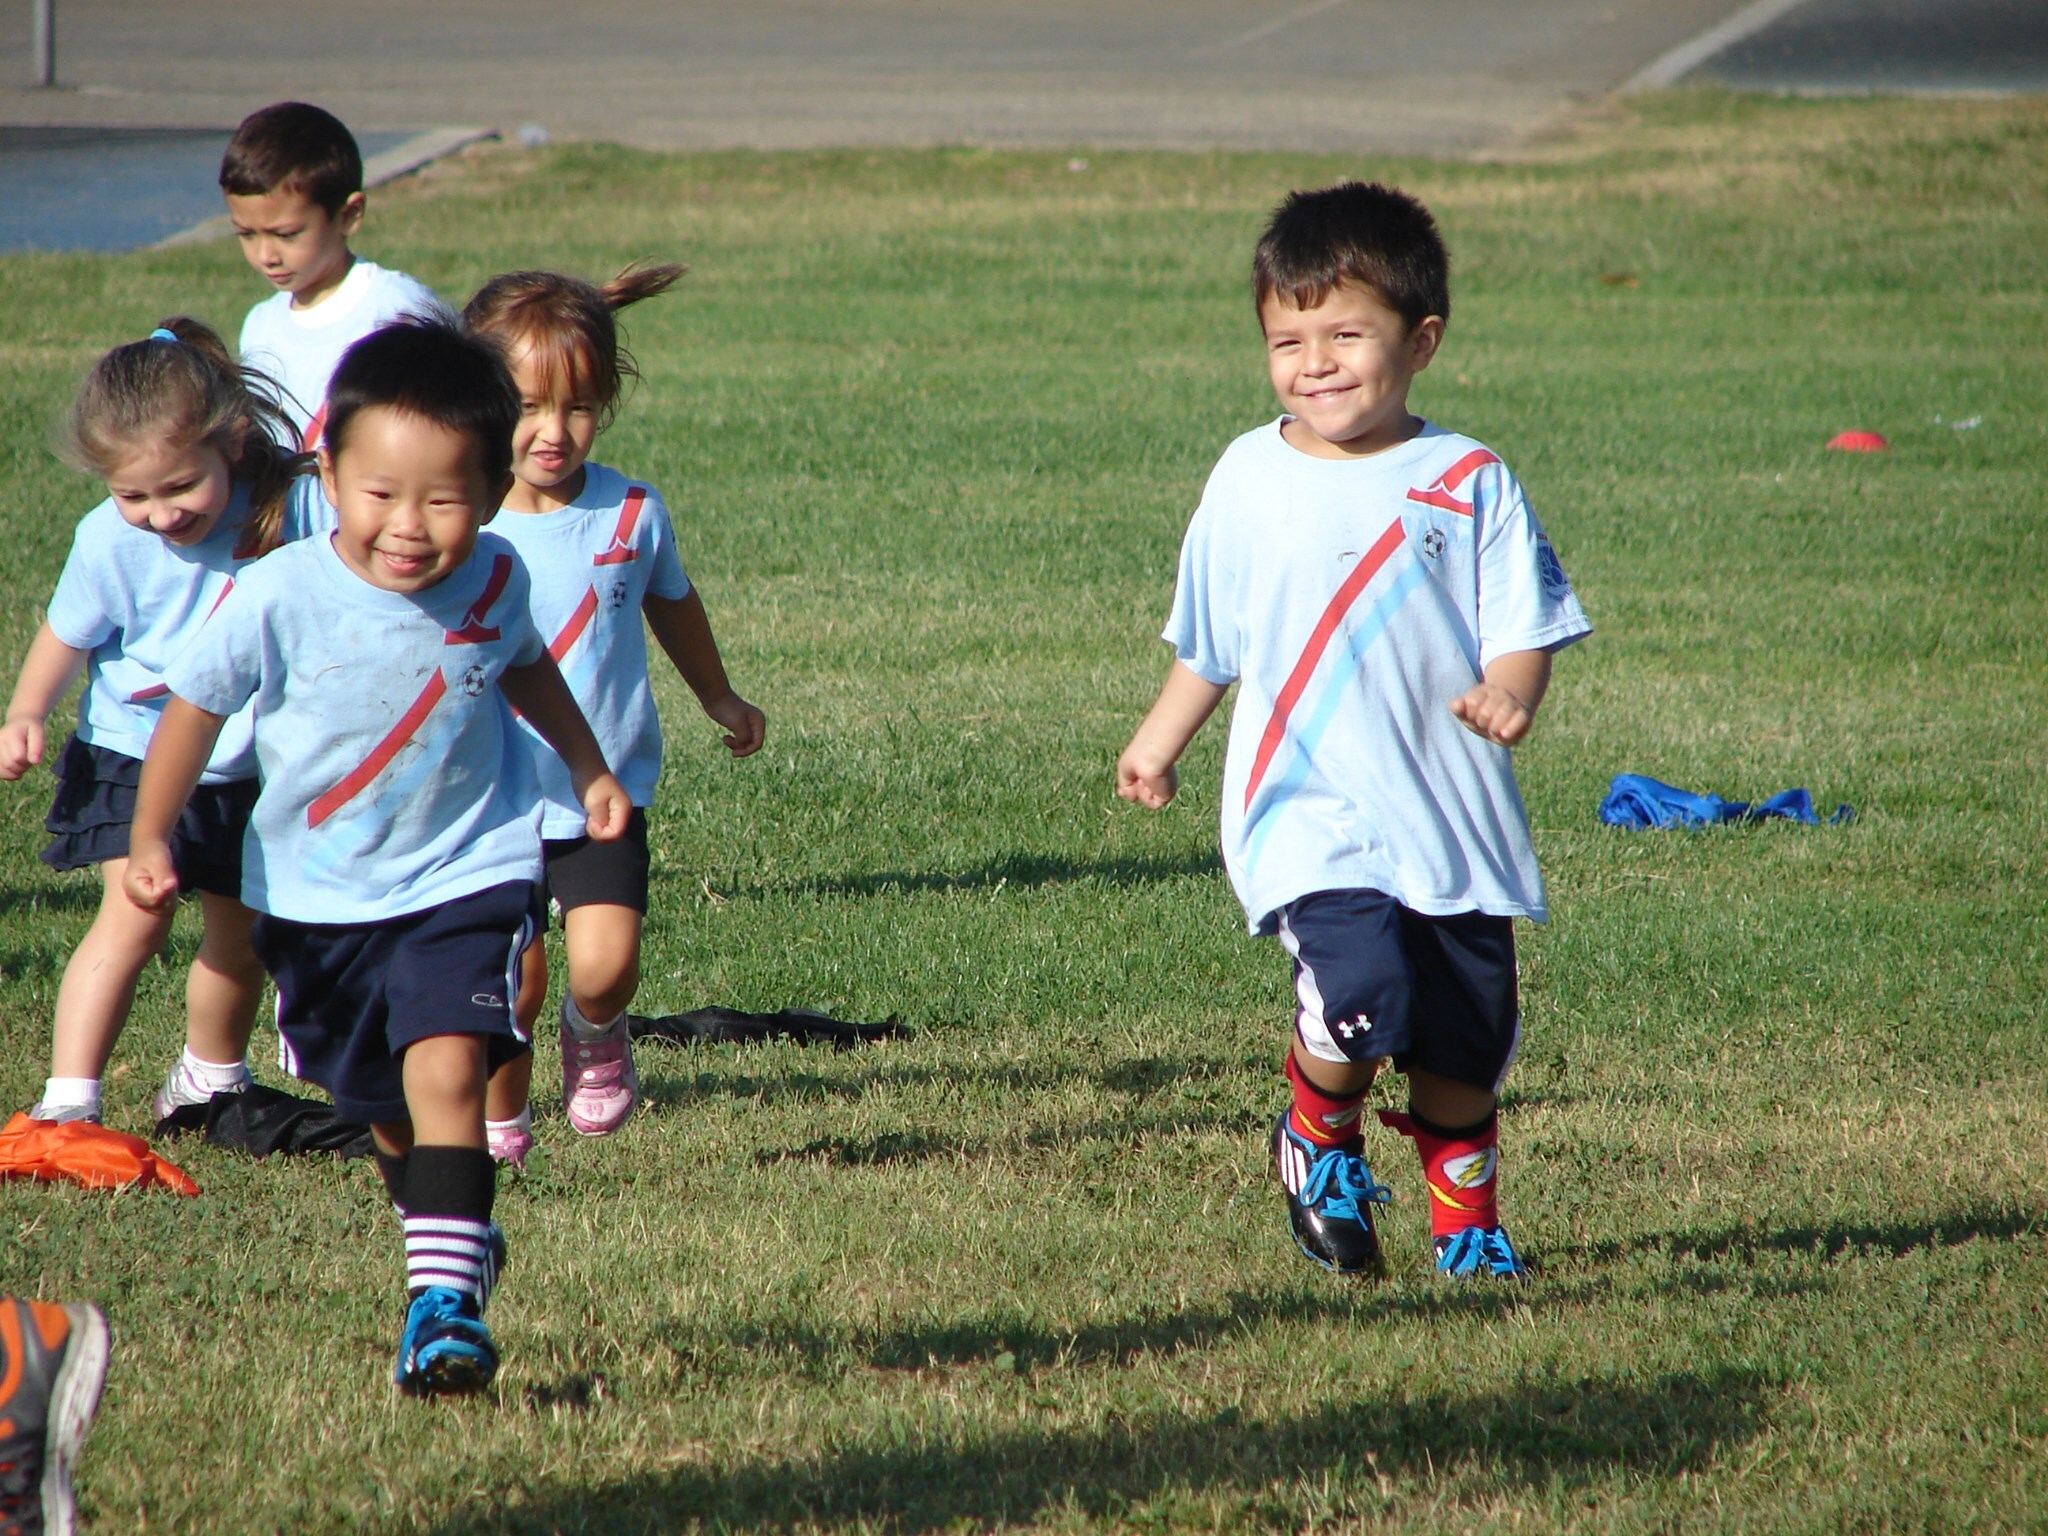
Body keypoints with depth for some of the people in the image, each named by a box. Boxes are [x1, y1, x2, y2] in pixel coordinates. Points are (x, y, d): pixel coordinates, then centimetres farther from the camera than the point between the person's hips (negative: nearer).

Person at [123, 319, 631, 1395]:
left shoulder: (494, 582, -11)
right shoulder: (278, 599, -21)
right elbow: (194, 707, -8)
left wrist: (590, 769, 21)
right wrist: (150, 838, -15)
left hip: (464, 876, -1)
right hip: (315, 895, 1)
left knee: (445, 1069, -21)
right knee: (377, 1102, 17)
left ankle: (445, 1299, -21)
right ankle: (446, 1228, 43)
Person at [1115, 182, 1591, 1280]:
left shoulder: (1470, 484, 1)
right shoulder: (1248, 480, 4)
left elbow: (1524, 628, -1)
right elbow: (1210, 643, 19)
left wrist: (1507, 694, -22)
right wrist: (1160, 739, 27)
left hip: (1453, 819, 1)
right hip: (1308, 814, -1)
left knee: (1464, 1046, 7)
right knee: (1365, 991, -25)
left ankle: (1468, 1224, 32)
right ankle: (1318, 1143, 5)